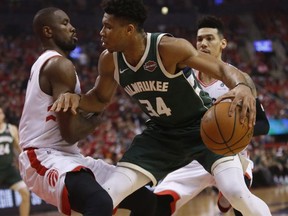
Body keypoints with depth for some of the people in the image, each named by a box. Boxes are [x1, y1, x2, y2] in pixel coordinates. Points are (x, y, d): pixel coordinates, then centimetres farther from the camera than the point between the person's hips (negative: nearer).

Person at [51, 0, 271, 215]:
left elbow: (223, 68, -30)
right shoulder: (109, 60, -13)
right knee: (105, 198, -6)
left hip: (204, 125, -5)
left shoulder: (169, 47, -29)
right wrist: (75, 98, -17)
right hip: (161, 133, 5)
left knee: (237, 194, -24)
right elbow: (101, 99, 6)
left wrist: (243, 87, -54)